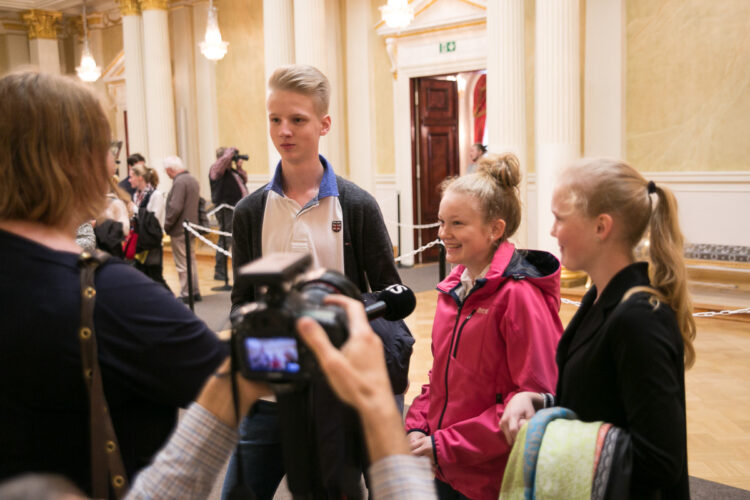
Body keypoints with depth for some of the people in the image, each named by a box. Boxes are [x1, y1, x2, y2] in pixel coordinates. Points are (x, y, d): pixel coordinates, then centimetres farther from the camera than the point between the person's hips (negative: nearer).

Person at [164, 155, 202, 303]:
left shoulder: (179, 182, -18)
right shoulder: (193, 180, 12)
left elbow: (175, 208, -23)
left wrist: (166, 225, -12)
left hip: (179, 230, -10)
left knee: (182, 263, -3)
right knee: (191, 260, 15)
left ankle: (186, 294, 1)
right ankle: (195, 292, 21)